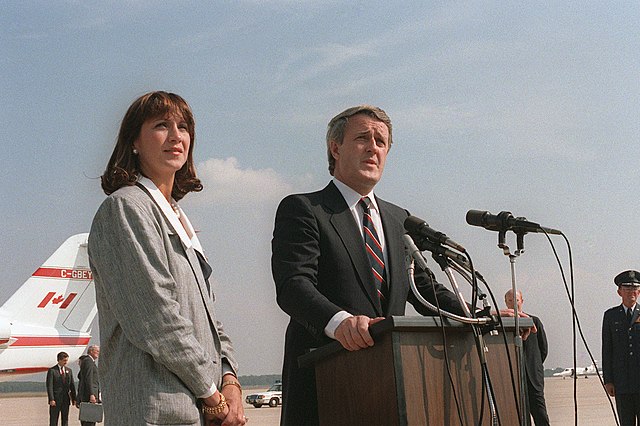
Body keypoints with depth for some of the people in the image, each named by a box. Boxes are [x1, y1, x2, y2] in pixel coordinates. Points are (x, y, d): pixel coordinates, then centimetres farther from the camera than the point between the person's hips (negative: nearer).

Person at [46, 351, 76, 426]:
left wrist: (74, 398, 7)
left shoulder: (69, 370, 11)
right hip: (55, 399, -5)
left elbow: (72, 385, 12)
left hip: (66, 399, 5)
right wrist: (51, 399, -17)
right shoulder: (52, 371, -5)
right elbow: (49, 386, -10)